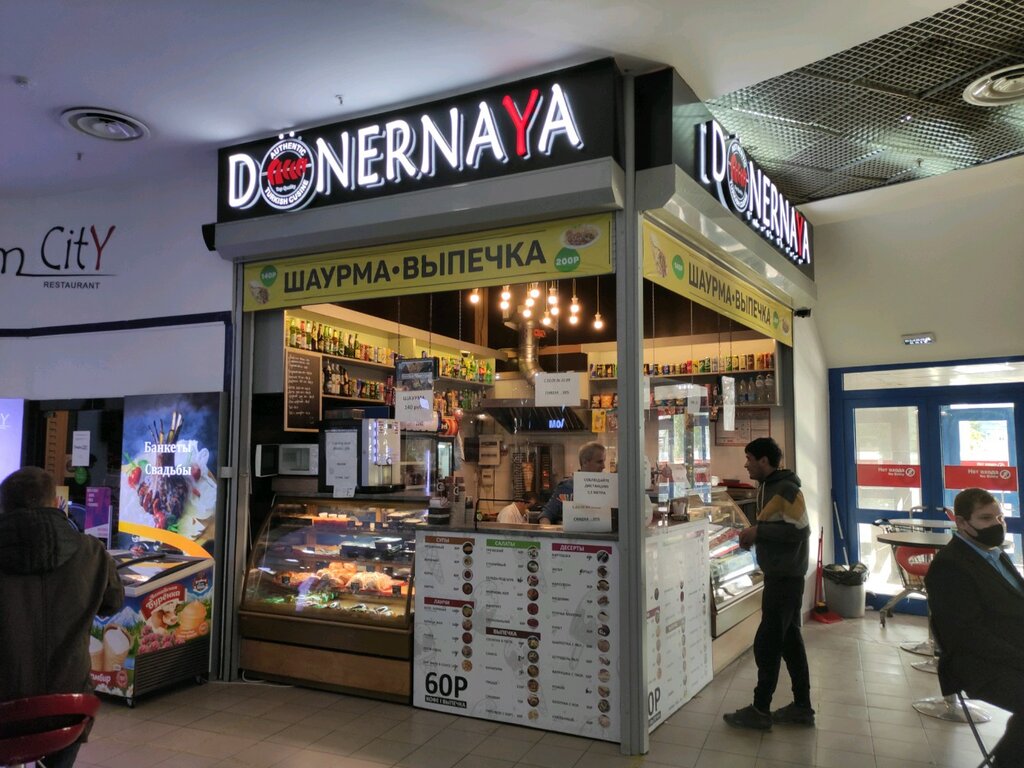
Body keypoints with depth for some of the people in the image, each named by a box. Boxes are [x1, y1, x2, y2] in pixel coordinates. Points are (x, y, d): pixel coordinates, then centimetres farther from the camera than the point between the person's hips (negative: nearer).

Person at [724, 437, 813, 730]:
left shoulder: (787, 490, -17)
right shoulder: (767, 488, 13)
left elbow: (799, 531, -25)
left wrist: (758, 531, -21)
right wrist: (753, 535, 4)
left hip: (785, 576, -10)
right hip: (779, 574, 10)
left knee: (768, 642, -4)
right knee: (790, 640, 14)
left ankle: (760, 710, 5)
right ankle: (802, 706, 23)